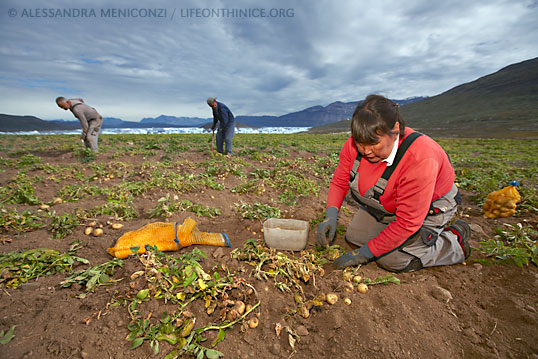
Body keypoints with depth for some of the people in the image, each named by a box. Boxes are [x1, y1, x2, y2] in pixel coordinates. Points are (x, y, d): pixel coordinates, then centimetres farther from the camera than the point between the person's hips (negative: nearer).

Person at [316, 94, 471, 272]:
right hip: (384, 206, 6)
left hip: (428, 208, -5)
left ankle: (455, 241, 7)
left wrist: (365, 253, -28)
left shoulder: (420, 159, -38)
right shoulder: (355, 144, -22)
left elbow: (407, 223, -33)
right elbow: (339, 181, -9)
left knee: (392, 260, -15)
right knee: (354, 238, 1)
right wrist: (330, 216, -26)